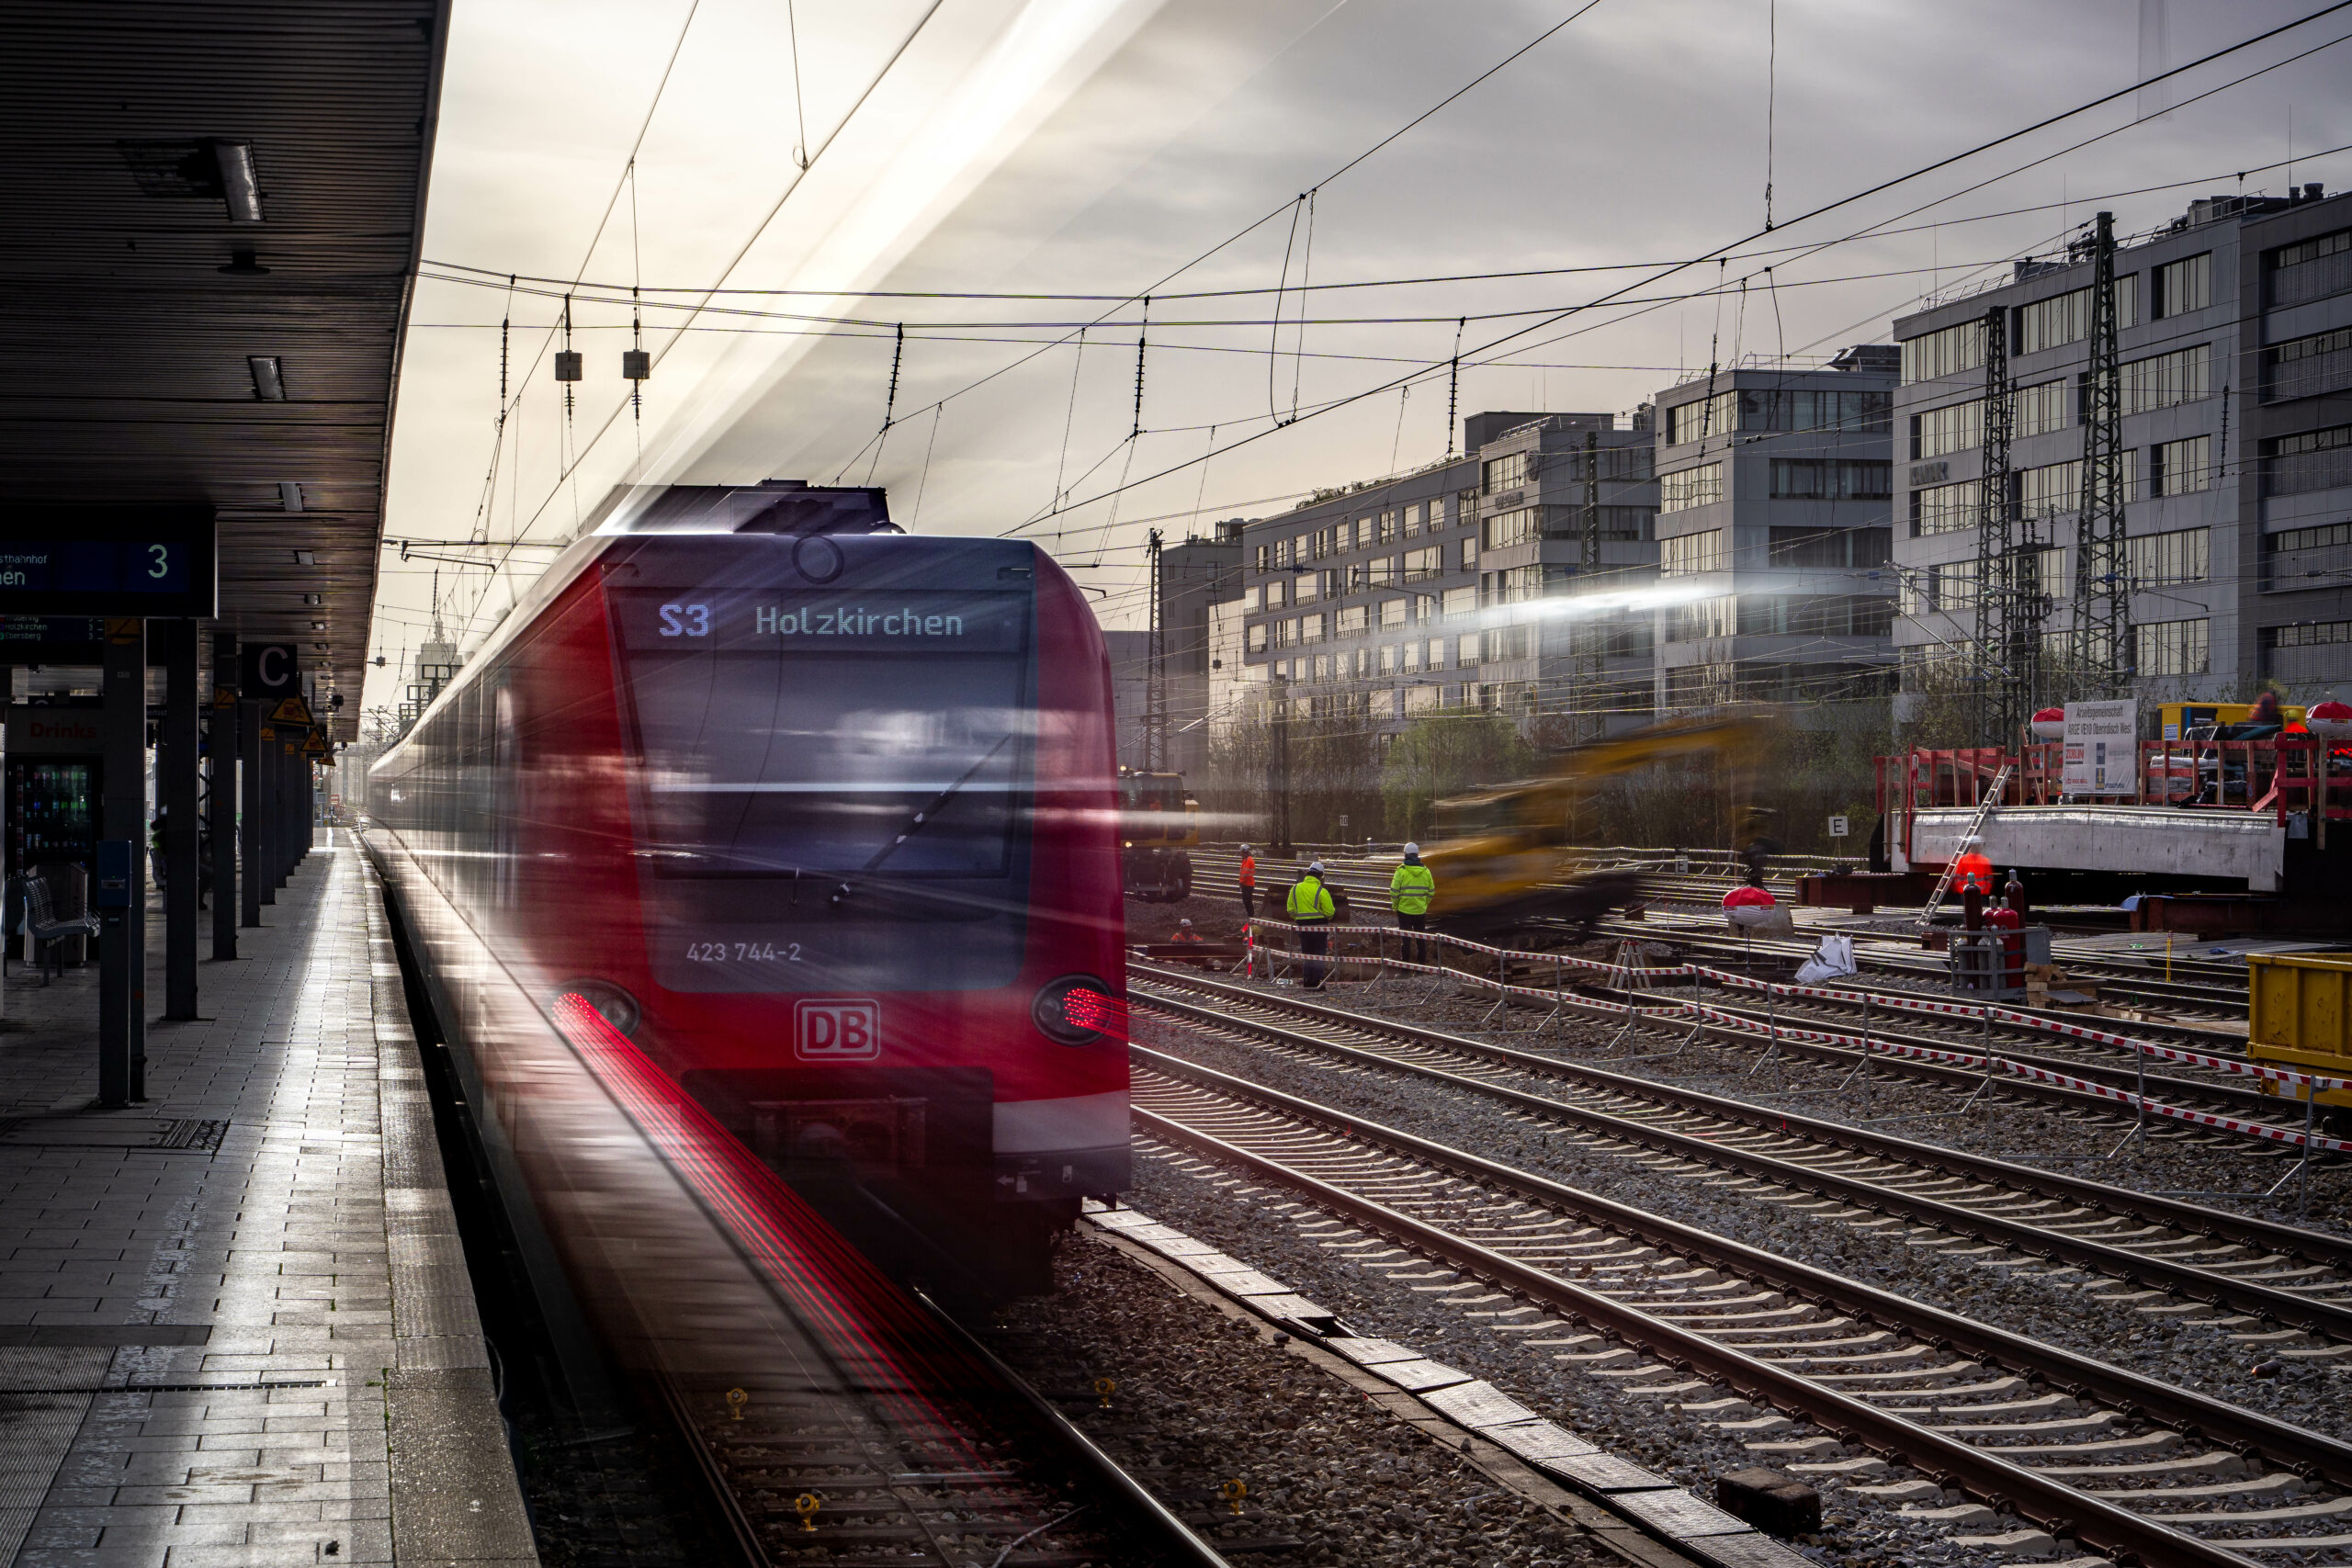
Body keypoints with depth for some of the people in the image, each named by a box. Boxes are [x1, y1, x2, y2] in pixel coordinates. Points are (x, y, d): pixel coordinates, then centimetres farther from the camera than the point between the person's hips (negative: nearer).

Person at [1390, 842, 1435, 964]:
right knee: (1421, 938, 15)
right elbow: (1431, 891, 6)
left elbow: (1394, 891, -13)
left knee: (1406, 938, 6)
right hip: (1421, 911, 3)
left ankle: (1406, 960, 9)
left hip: (1404, 909, -3)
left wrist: (1395, 906, 1)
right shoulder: (1426, 871, 0)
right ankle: (1422, 960, 21)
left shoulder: (1401, 871, -12)